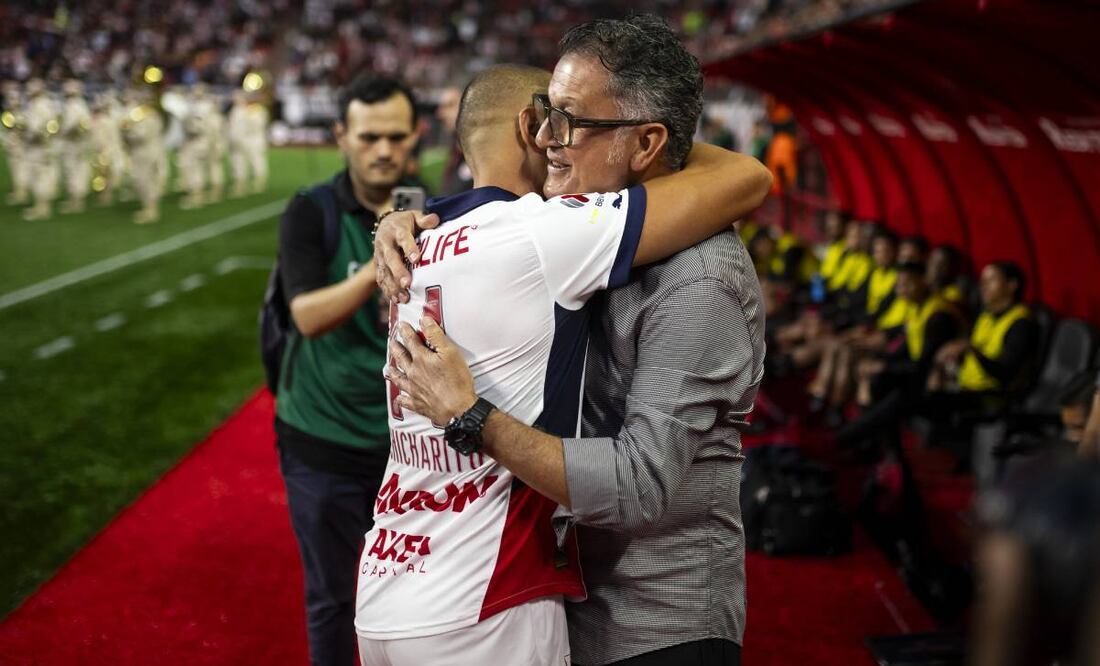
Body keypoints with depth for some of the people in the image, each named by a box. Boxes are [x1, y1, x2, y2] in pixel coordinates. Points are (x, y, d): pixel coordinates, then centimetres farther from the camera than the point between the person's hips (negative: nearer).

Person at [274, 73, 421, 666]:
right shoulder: (311, 213, -11)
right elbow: (308, 316, -27)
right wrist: (381, 264, -41)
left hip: (406, 438, 2)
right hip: (323, 440, -2)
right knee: (331, 596, 12)